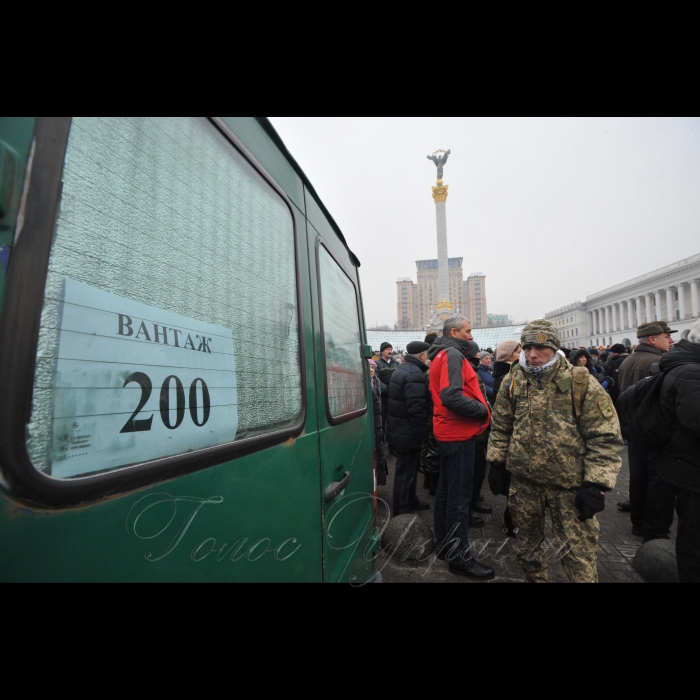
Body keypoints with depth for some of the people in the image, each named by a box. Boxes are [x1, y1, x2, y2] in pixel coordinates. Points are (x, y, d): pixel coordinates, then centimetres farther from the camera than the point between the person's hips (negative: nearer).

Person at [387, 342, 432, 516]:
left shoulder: (402, 369, 12)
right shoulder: (415, 374, -20)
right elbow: (417, 410, -26)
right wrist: (422, 436, -17)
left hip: (399, 430, 10)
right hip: (408, 434, -10)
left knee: (409, 469, 22)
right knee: (405, 473, 3)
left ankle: (411, 502, 38)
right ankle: (401, 513, 15)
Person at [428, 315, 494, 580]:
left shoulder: (444, 354, 16)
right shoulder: (452, 354, -16)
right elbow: (451, 397, -28)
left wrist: (479, 407, 7)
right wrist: (483, 411, -16)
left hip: (450, 432, 10)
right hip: (459, 434, -10)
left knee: (447, 490, 18)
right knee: (459, 495, -1)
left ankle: (445, 544, 32)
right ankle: (460, 557, 12)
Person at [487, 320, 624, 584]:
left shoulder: (582, 384, -11)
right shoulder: (513, 383, -1)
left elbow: (605, 438, -10)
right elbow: (500, 427, 8)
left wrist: (596, 485, -13)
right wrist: (498, 463, 8)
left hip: (569, 485, -3)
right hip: (523, 481, 4)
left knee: (579, 554, 4)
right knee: (527, 543, 21)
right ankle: (534, 579, 45)